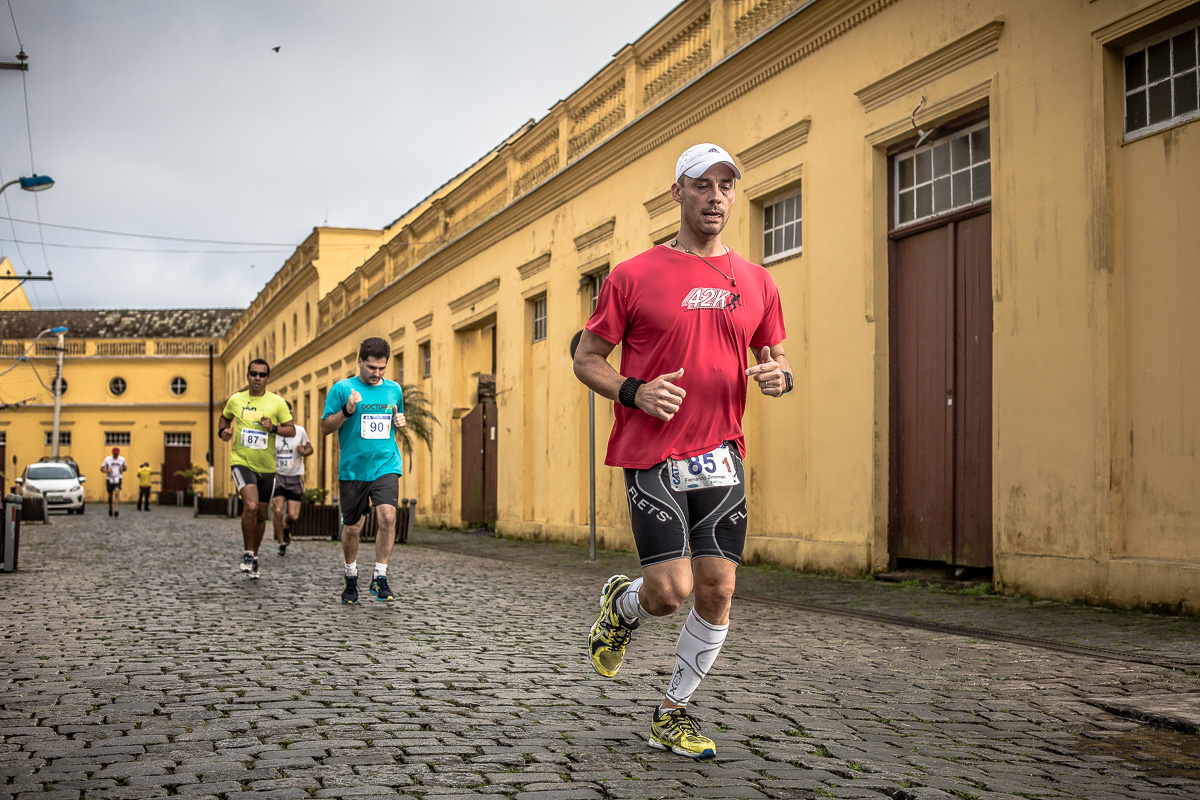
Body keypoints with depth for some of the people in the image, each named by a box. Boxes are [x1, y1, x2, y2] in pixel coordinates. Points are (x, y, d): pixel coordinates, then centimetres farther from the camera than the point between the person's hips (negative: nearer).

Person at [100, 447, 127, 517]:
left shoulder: (122, 459, 4)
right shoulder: (107, 459, 0)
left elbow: (125, 468, 18)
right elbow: (101, 468, 4)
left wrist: (122, 469, -6)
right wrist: (106, 471, -17)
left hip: (118, 478, -1)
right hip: (109, 479, 1)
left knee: (117, 493, -20)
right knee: (110, 495, 8)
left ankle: (116, 510, -27)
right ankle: (110, 509, 31)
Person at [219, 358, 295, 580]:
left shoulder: (277, 402, -3)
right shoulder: (235, 400, 1)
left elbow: (291, 430, -2)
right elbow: (225, 417, 20)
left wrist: (274, 428, -20)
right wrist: (224, 431, 0)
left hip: (266, 466, 2)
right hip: (241, 461, -2)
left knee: (260, 514, 12)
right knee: (250, 506, -23)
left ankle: (254, 557, 32)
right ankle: (247, 553, -6)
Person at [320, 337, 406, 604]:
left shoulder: (394, 389, 11)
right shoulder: (342, 389, 0)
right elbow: (325, 428, 0)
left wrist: (400, 421, 3)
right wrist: (347, 411, -17)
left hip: (386, 466, 1)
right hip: (352, 469, -1)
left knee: (387, 516, -18)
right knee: (352, 527, 6)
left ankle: (380, 578, -8)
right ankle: (351, 578, 27)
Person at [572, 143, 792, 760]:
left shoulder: (755, 283, 10)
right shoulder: (633, 276, -1)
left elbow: (776, 358, 19)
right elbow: (586, 358, 3)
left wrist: (779, 376, -5)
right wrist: (634, 392, -15)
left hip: (721, 455, 4)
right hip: (652, 455, -4)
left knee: (717, 590, 0)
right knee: (670, 591, -11)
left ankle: (672, 714, 19)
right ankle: (621, 605, 27)